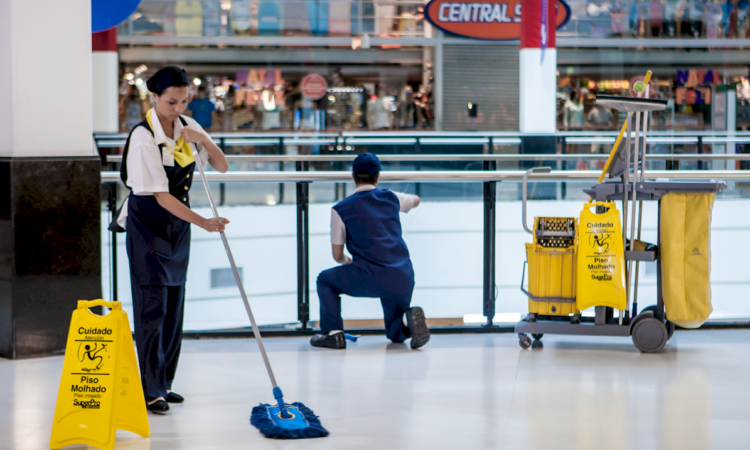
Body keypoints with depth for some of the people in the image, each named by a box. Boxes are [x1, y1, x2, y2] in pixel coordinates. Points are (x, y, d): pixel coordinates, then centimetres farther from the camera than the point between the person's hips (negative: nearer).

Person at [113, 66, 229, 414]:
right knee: (152, 306, -9)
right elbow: (161, 195, -24)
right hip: (147, 225, -7)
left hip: (178, 225, 7)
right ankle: (152, 391, -7)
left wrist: (203, 140, -17)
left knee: (174, 306, 9)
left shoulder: (187, 127, 0)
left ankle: (163, 383, 17)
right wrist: (203, 223, -30)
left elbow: (222, 166, 1)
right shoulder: (143, 137, -20)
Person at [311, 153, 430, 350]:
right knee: (396, 334, 24)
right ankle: (408, 318, -11)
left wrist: (347, 261, 32)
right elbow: (416, 200, 37)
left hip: (370, 279, -4)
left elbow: (337, 255, 9)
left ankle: (333, 332, 9)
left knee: (325, 280, 23)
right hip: (403, 280, 4)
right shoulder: (391, 198, 12)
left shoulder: (341, 209, 2)